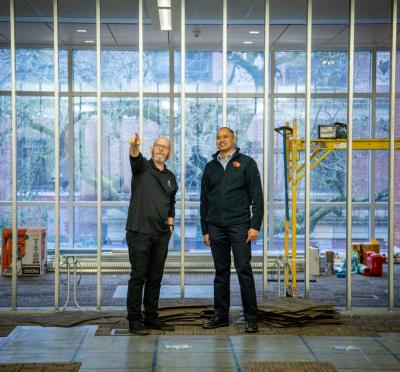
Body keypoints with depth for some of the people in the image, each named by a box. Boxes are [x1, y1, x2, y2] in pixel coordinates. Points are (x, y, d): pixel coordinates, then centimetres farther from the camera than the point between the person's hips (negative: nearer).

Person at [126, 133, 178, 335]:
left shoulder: (171, 178, 16)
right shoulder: (142, 167, -1)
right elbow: (135, 158, -25)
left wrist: (170, 222, 14)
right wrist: (134, 146, -46)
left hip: (161, 235, 6)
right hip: (139, 232, -6)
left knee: (155, 278, 10)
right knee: (138, 276, -5)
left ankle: (151, 318, 19)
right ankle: (134, 320, 1)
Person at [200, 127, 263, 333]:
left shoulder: (246, 163, 3)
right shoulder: (210, 167, 14)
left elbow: (257, 196, -2)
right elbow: (204, 200, 16)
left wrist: (255, 225, -10)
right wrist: (205, 230, 12)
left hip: (239, 225, -4)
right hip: (216, 227, 4)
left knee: (244, 271, -5)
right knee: (221, 272, 9)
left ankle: (251, 318, 0)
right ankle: (220, 315, 16)